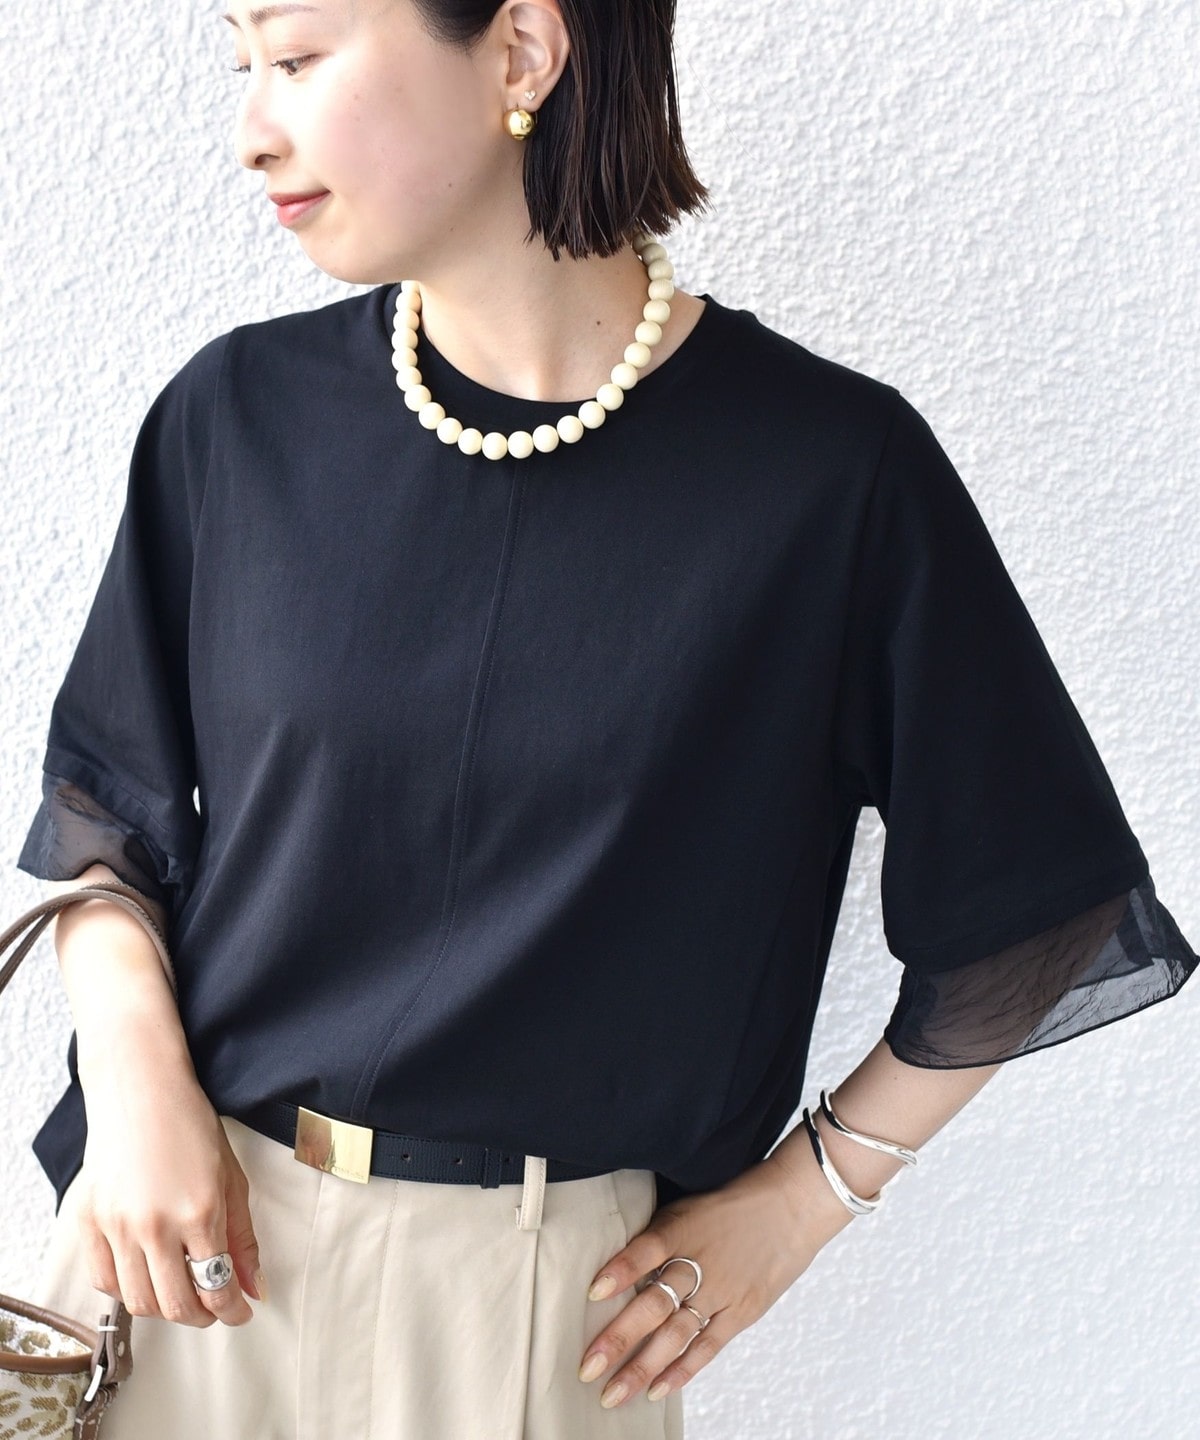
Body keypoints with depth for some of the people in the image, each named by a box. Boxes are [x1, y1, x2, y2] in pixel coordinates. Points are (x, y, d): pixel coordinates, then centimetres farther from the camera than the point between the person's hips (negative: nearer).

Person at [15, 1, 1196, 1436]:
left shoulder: (831, 468, -14)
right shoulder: (240, 416, -5)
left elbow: (1025, 898, -4)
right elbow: (102, 788, 6)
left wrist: (806, 1193, -1)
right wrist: (134, 1080, -9)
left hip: (542, 1290, -2)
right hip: (188, 1228, 3)